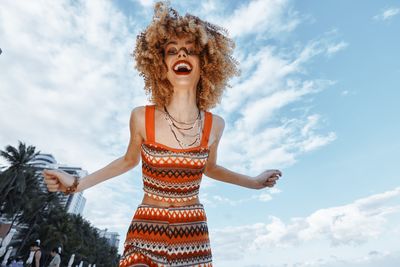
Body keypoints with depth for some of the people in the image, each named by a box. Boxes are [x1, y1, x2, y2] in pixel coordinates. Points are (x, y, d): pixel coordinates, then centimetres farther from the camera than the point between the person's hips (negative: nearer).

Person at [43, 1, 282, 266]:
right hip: (147, 230, -1)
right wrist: (77, 183, -3)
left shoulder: (214, 124, -10)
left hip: (194, 232, 2)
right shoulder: (141, 117, -15)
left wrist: (254, 182, 13)